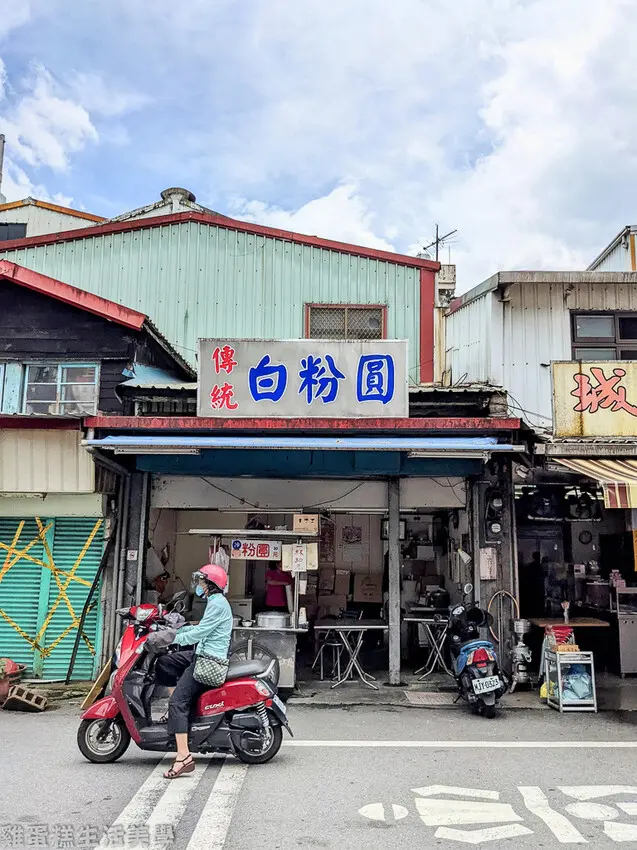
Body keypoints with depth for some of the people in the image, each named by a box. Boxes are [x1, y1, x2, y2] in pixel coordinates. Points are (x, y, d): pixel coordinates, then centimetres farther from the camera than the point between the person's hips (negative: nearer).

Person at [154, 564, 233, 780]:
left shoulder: (217, 604, -15)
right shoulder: (215, 602, 17)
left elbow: (199, 632, -20)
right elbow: (201, 628, 21)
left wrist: (172, 638, -13)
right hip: (202, 655, 11)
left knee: (177, 702, -16)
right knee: (162, 663, 15)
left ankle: (184, 757, -21)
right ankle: (177, 714, 13)